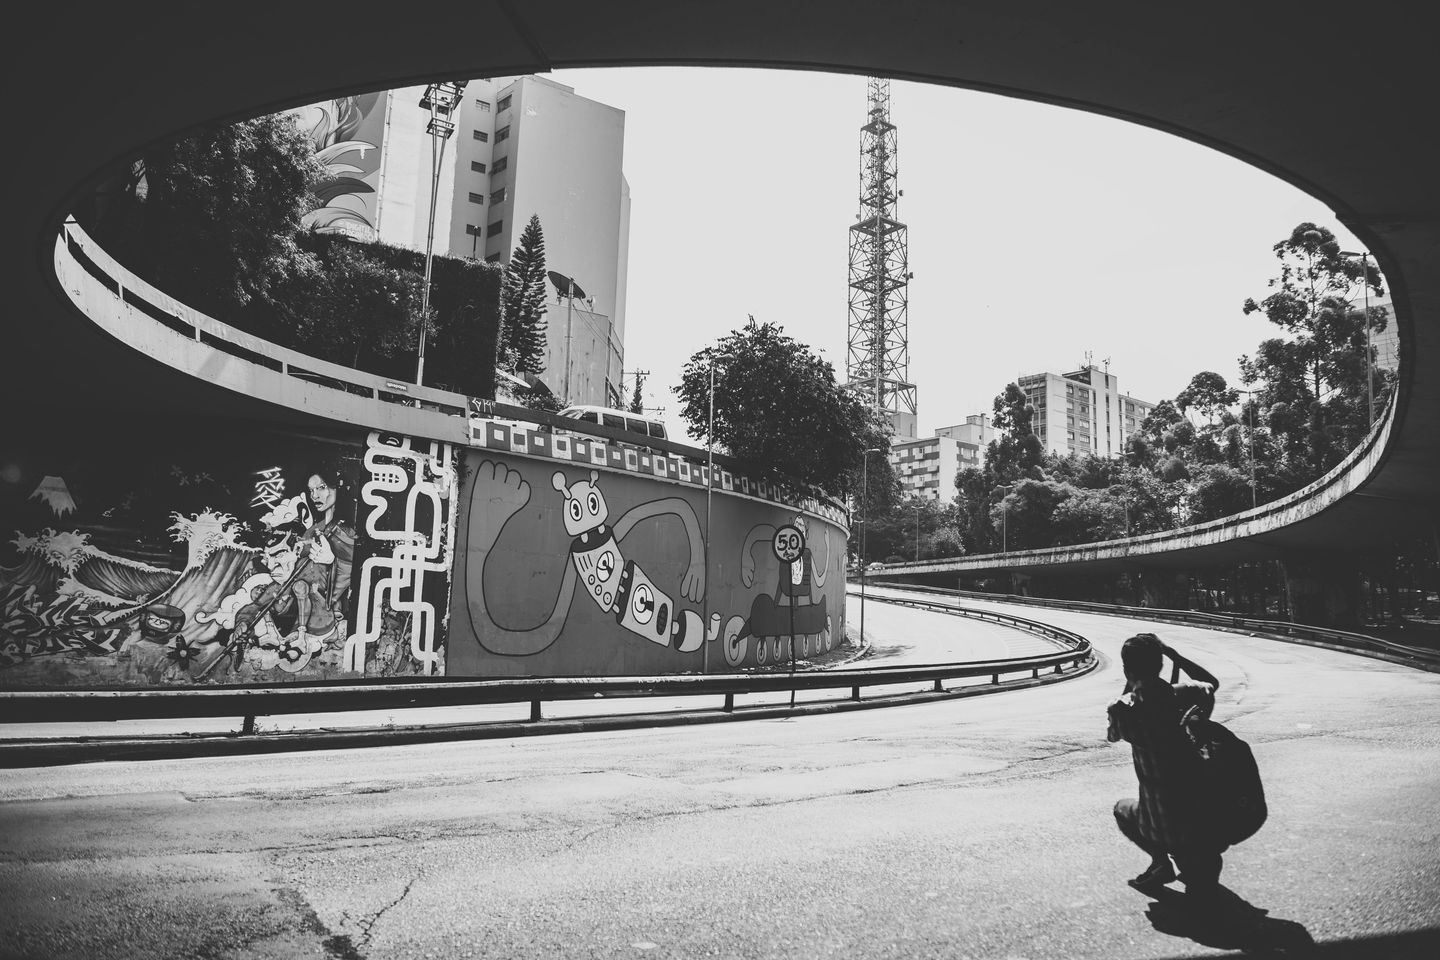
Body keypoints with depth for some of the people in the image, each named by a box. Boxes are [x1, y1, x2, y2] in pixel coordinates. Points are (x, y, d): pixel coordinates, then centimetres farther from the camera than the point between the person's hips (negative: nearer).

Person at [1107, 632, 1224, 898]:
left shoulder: (1124, 708, -14)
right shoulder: (1185, 695, -6)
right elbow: (1212, 682, 20)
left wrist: (1128, 687, 12)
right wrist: (1175, 656, 19)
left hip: (1166, 824, -3)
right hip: (1210, 817, 3)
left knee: (1123, 810, 29)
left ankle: (1160, 861, 6)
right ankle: (1201, 865, 22)